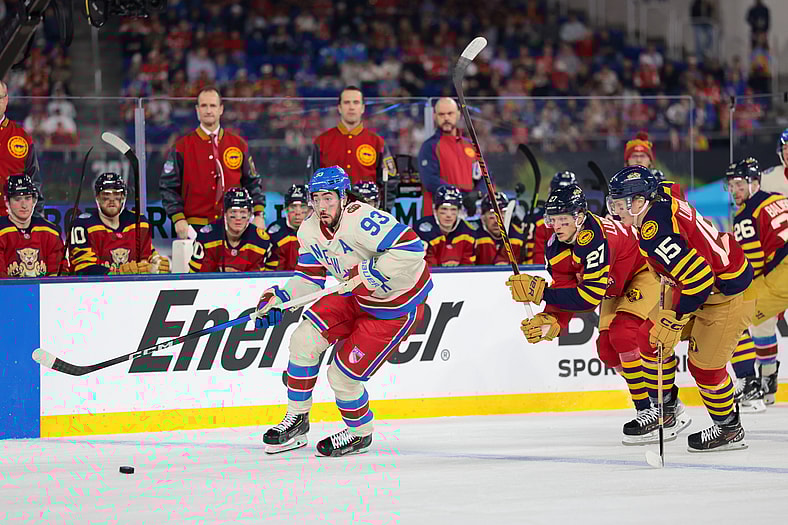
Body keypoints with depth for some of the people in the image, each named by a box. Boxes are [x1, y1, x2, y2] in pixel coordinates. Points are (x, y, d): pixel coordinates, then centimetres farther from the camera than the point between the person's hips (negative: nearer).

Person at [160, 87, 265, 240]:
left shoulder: (239, 145, 11)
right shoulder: (183, 146, 4)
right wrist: (178, 219, -8)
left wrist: (258, 215, 4)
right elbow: (168, 186, 3)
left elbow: (252, 183, 16)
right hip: (195, 226, -2)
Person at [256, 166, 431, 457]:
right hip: (358, 298, 8)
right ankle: (296, 421, 12)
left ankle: (360, 433, 22)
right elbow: (309, 277, 9)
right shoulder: (310, 231, -2)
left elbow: (411, 247, -38)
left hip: (398, 307, -8)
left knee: (342, 375, -7)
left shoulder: (361, 220, -31)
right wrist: (279, 298, -6)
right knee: (305, 339, -4)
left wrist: (370, 272, -37)